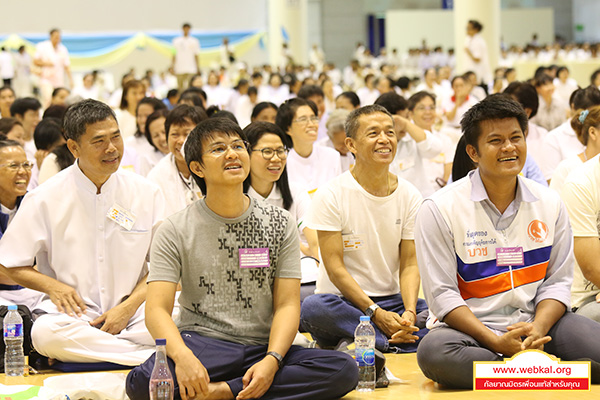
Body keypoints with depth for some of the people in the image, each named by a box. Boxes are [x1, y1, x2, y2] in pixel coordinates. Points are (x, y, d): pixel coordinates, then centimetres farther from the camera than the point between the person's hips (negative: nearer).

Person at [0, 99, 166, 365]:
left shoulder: (146, 193, 5)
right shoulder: (45, 200, 0)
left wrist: (129, 306, -9)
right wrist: (52, 285, -12)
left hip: (133, 315, 1)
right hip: (73, 315, 0)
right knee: (44, 333, -36)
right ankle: (150, 357, -26)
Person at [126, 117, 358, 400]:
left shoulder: (280, 223, 8)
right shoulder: (176, 231, 2)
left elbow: (287, 305, 2)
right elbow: (157, 309, -7)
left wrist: (271, 360, -18)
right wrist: (182, 356, -29)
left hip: (263, 346, 3)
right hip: (201, 344, -3)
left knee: (344, 370, -27)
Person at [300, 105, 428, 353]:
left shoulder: (410, 196, 5)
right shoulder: (331, 195, -6)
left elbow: (409, 264, 2)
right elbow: (335, 267, -11)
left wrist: (409, 312, -17)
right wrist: (376, 314, -21)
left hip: (393, 300, 3)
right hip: (343, 302, -3)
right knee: (313, 308, -38)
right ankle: (401, 341, -31)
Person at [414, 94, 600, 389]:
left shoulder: (549, 204, 7)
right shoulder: (439, 209, -6)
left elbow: (558, 280, 6)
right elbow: (442, 295, -10)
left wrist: (538, 328, -15)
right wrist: (496, 342, -21)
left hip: (535, 323, 3)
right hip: (470, 328, -2)